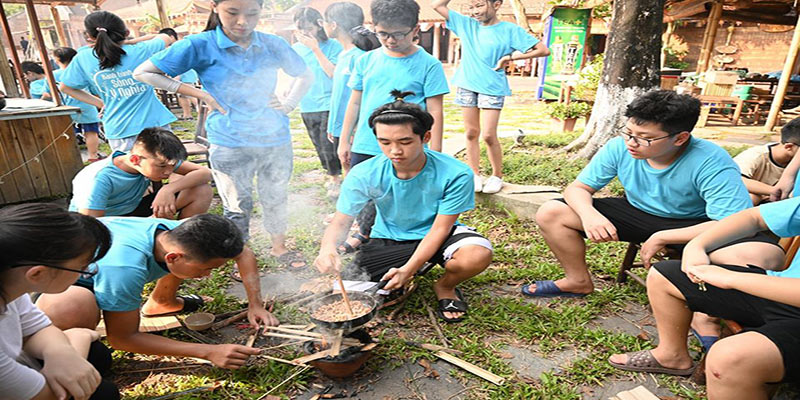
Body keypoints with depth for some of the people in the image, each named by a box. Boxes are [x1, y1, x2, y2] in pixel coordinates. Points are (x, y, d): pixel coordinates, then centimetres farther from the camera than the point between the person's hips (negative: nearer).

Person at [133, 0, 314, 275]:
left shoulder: (273, 45, 0)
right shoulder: (201, 46, -8)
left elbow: (305, 75, 17)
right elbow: (143, 73, -4)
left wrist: (289, 103, 1)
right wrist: (200, 94, -9)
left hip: (276, 139, 3)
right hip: (230, 145, -2)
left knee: (276, 198, 16)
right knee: (237, 206, 9)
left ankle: (279, 247, 38)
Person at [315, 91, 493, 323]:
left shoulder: (455, 174, -24)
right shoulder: (364, 175, -19)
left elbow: (440, 228, -19)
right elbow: (341, 221, -15)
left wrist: (407, 269, -29)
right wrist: (328, 247, -39)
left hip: (437, 236, -1)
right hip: (389, 241, 2)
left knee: (477, 255, -34)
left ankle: (445, 286, 4)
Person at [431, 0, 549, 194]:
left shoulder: (510, 30, -4)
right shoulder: (466, 24, 7)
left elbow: (543, 50, -7)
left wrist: (510, 57, -11)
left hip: (492, 88, -4)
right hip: (467, 86, 4)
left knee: (488, 135, -8)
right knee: (471, 134, 7)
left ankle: (497, 176, 11)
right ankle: (474, 175, 18)